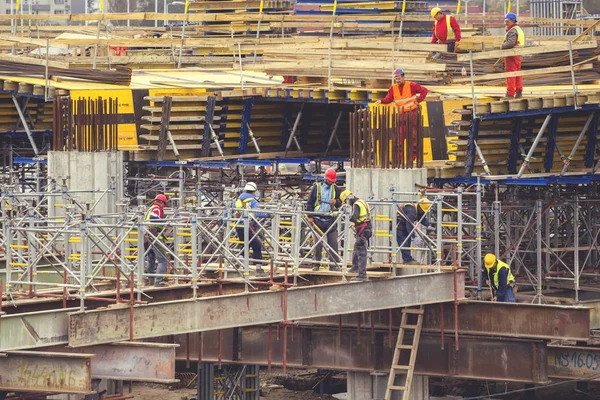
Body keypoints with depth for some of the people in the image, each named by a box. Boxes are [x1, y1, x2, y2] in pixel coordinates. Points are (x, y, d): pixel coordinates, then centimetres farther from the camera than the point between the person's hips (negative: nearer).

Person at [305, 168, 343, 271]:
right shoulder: (317, 187, 4)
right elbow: (309, 202, 5)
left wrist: (336, 202, -11)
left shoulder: (336, 189, 10)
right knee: (318, 243, 2)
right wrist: (310, 216, -3)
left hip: (330, 219, 1)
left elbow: (341, 202, 13)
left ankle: (334, 264, -1)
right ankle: (316, 263, 8)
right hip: (318, 219, -1)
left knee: (333, 242, -4)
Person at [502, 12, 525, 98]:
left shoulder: (513, 31, -16)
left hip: (511, 55, -10)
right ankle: (519, 92, 14)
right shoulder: (519, 29, 17)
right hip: (518, 55, 10)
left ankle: (510, 93, -5)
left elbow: (510, 43, -29)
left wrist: (503, 46, -12)